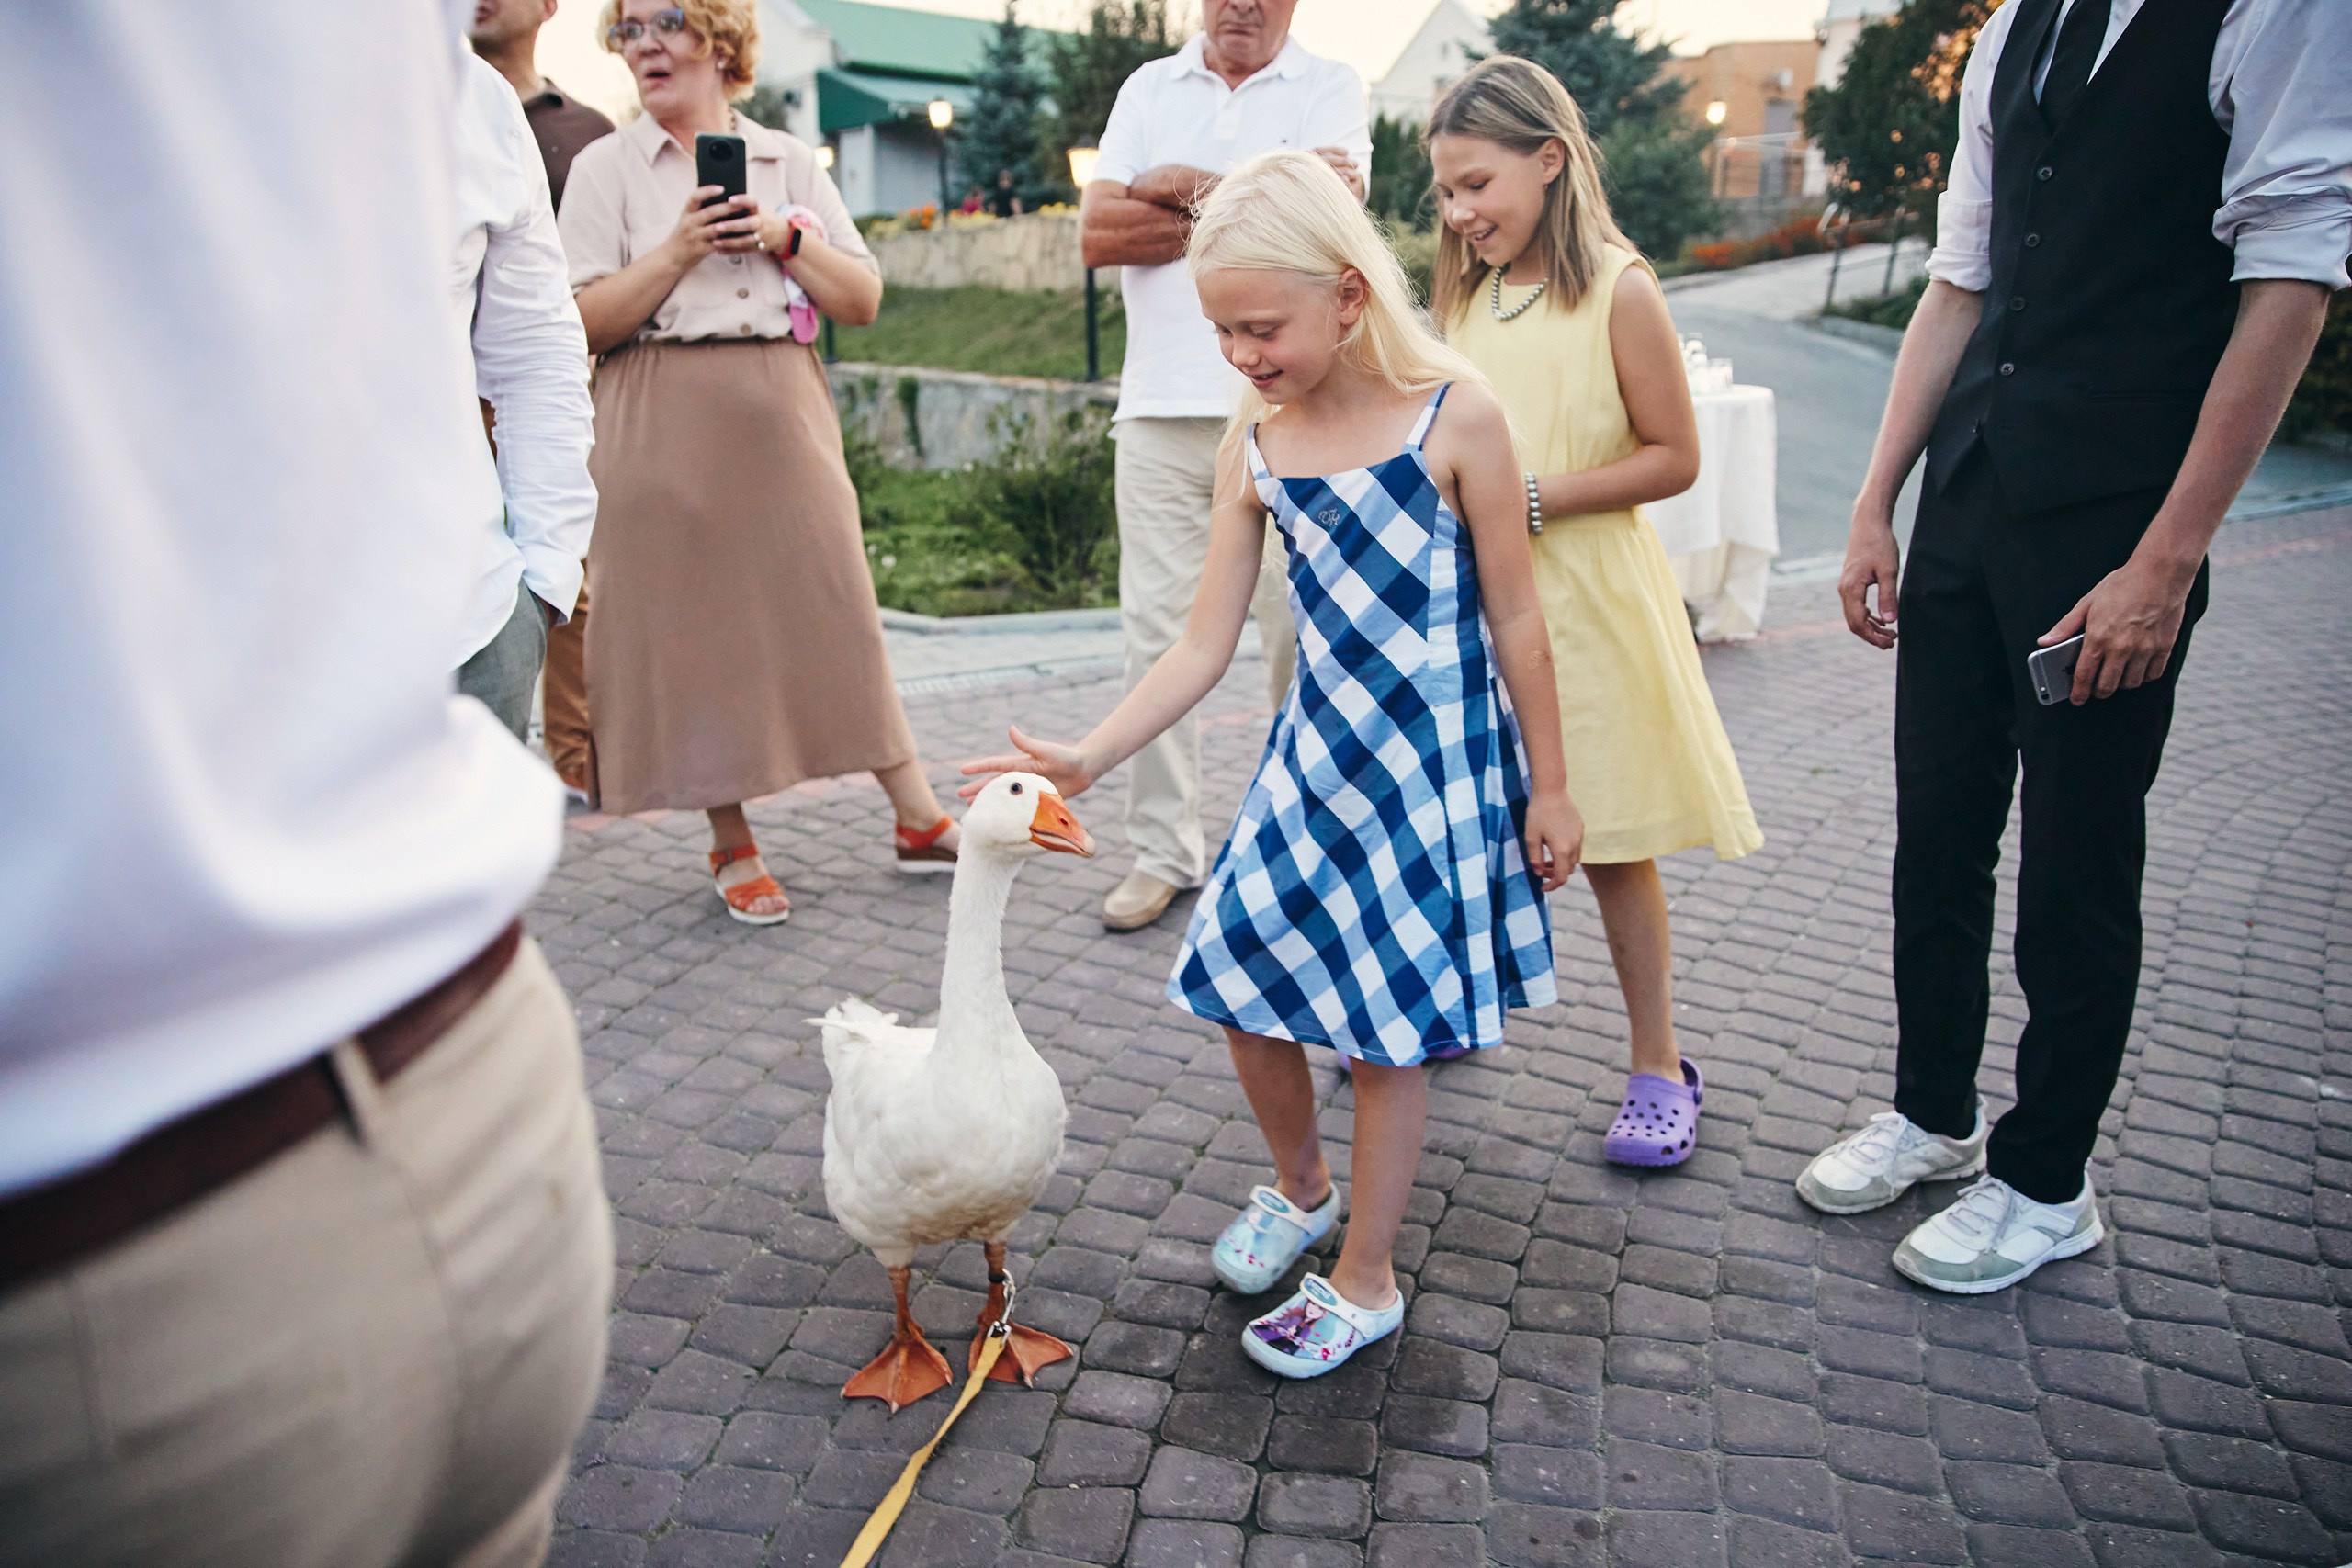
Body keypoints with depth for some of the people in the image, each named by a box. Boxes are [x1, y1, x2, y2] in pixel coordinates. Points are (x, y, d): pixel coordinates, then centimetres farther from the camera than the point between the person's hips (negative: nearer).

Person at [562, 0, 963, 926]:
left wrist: (785, 239, -7)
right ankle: (733, 848, 13)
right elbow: (584, 323, -4)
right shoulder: (605, 168, 6)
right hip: (665, 425, -1)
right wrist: (679, 250, -13)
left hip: (783, 414, 2)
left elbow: (864, 300, 7)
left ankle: (921, 820, 10)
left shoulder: (789, 161, 13)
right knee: (692, 626, 0)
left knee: (834, 611, 1)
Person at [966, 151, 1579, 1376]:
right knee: (1242, 978, 8)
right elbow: (1205, 645, 0)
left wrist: (1547, 787, -3)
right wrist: (1087, 759, -9)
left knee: (1388, 1021, 3)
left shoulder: (1453, 413, -14)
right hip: (1312, 755, 5)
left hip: (1436, 766, -5)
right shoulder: (1255, 445, -1)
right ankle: (1300, 1187, 38)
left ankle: (1365, 1283, 23)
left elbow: (1516, 619, -8)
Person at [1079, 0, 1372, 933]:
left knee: (1302, 630, 0)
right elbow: (1097, 233, 1)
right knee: (1157, 633, 1)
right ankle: (1164, 850, 11)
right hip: (1162, 406, 2)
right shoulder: (1149, 89, 16)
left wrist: (1188, 188, -2)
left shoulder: (1330, 88, 9)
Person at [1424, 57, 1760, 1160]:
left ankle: (1658, 1066, 17)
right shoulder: (1462, 296, 9)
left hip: (1582, 599, -5)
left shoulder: (1617, 291, -10)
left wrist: (1533, 500, -19)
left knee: (1609, 843, 2)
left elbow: (1672, 457, -11)